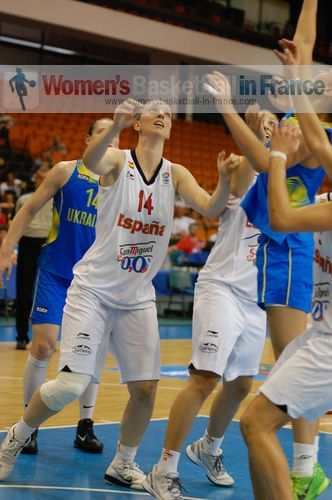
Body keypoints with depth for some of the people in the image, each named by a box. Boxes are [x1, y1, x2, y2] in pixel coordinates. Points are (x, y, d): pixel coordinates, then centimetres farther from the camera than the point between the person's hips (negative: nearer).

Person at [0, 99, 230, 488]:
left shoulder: (176, 174, 3)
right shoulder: (117, 161, -7)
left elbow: (210, 209, -12)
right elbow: (90, 160, -31)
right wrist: (116, 126, -50)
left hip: (138, 298, 4)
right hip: (94, 288, -4)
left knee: (146, 388, 0)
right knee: (71, 383, -13)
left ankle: (123, 464, 23)